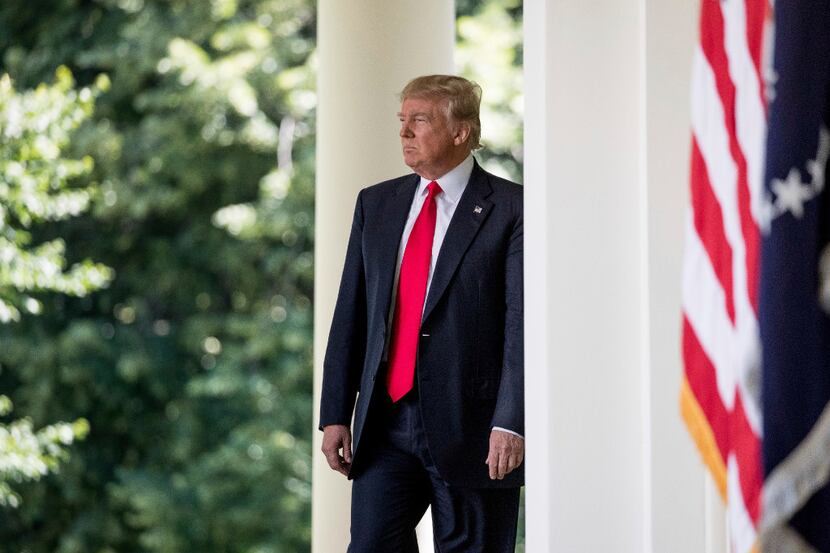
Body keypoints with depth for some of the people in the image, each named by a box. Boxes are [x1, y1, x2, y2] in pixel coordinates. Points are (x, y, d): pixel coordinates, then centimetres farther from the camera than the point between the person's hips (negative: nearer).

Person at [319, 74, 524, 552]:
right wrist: (335, 415, 7)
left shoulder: (510, 208, -4)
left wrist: (511, 423, -18)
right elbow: (350, 315, 13)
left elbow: (523, 323, -10)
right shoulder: (376, 204, 13)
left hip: (471, 427, -4)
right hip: (386, 425, 5)